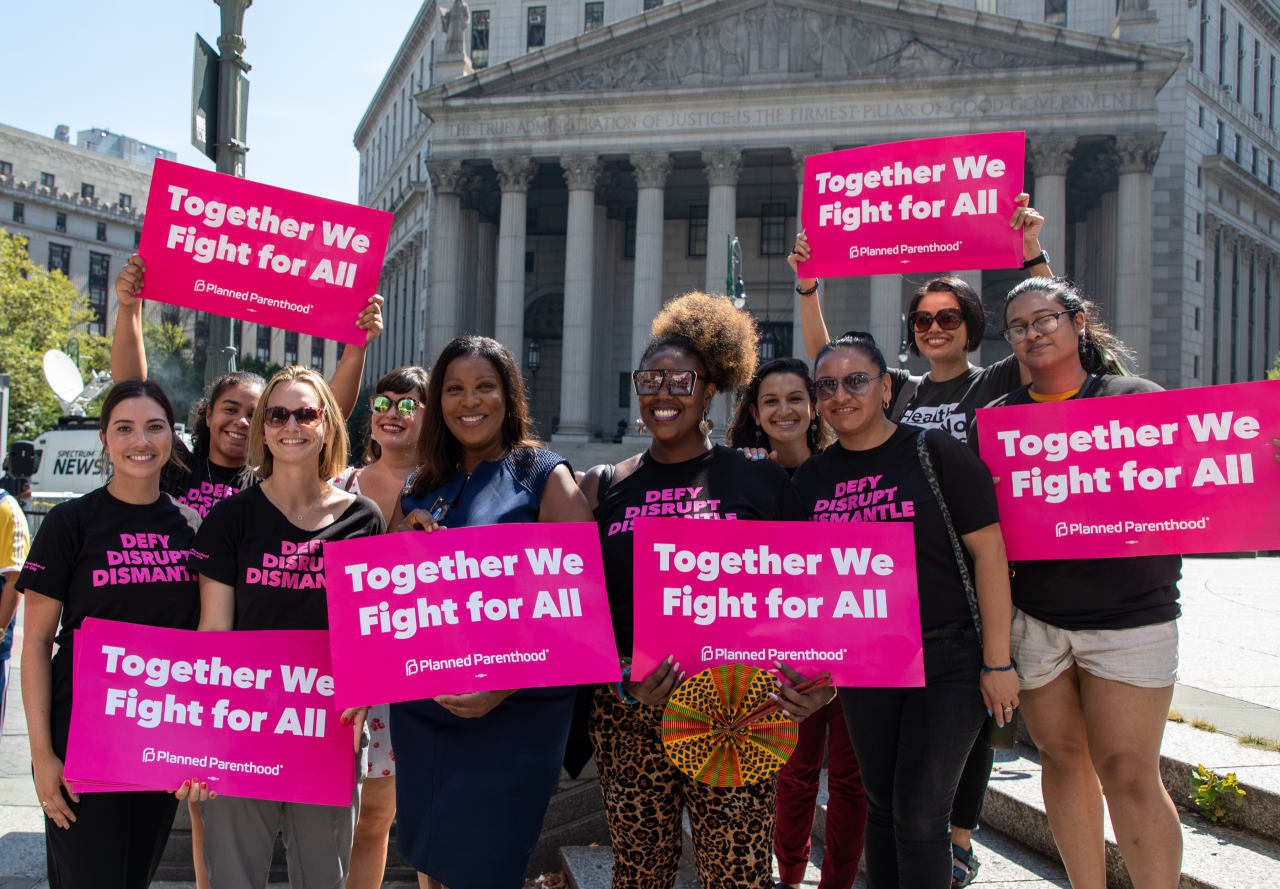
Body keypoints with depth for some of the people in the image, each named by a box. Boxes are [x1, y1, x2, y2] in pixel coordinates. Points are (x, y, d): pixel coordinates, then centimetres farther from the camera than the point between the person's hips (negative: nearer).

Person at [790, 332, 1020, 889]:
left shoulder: (935, 453, -9)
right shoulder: (811, 478, 5)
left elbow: (988, 552, -10)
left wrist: (998, 662, -12)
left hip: (949, 660, -4)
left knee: (919, 816, -5)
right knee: (882, 807, 14)